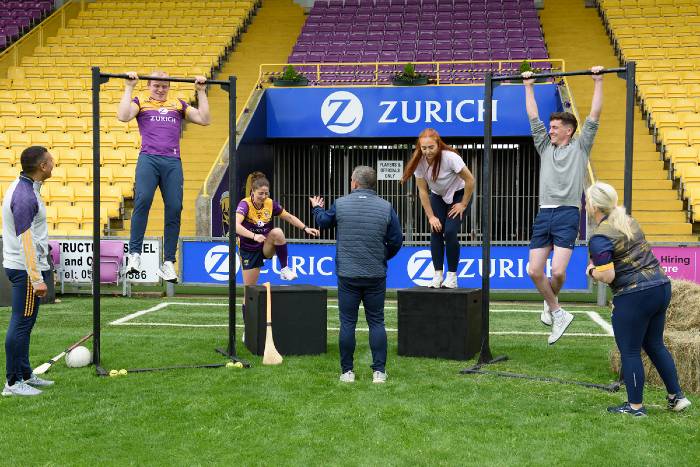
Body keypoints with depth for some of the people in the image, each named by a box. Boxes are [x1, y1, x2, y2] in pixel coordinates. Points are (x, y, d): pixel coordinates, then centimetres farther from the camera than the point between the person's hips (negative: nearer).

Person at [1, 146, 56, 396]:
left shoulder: (22, 187, 12)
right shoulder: (25, 197, -20)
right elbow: (26, 241, -24)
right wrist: (37, 279, -25)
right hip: (27, 268, -11)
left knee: (23, 324, 16)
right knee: (21, 324, -5)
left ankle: (25, 374, 26)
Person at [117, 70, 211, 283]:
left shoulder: (178, 104, 23)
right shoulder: (140, 102, 17)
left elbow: (204, 119, 16)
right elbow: (123, 116, -2)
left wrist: (201, 92, 15)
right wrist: (129, 87, 1)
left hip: (172, 162, 2)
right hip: (148, 158, -2)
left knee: (174, 208, -7)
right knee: (142, 200, -23)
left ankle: (168, 262, -1)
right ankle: (134, 254, -19)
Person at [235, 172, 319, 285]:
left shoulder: (270, 203, -6)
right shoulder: (245, 204, -20)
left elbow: (289, 217, 6)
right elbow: (236, 225, -36)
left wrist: (305, 228, -8)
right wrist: (254, 236, -50)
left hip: (266, 247, 2)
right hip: (248, 251, -2)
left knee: (277, 232, -29)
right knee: (249, 288, -2)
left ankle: (284, 269, -20)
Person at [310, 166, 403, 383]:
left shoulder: (340, 204, -3)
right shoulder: (386, 207, -2)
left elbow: (323, 222, 16)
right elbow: (396, 241, 1)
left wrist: (317, 208, 38)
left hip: (347, 275, -1)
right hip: (376, 276, 1)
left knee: (347, 323, 5)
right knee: (376, 322, 7)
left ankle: (347, 371, 9)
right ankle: (379, 371, 5)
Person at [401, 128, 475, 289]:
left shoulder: (450, 157, -31)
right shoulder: (419, 161, -18)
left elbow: (470, 180, -23)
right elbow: (422, 191, -11)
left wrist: (463, 204, -16)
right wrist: (431, 216, -13)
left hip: (458, 194, -4)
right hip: (437, 196, 4)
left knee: (450, 232, -17)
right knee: (436, 232, -10)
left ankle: (452, 276, -6)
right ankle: (437, 275, -2)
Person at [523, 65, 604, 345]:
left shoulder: (580, 147, 9)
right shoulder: (545, 147, 19)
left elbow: (594, 117, 4)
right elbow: (533, 117, 21)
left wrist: (598, 82, 5)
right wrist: (528, 86, 24)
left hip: (567, 215, -5)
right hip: (544, 214, 5)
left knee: (558, 271, -16)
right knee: (534, 270, -3)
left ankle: (551, 302, 15)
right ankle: (558, 313, 13)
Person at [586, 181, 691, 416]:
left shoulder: (600, 238, -15)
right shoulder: (629, 222, 11)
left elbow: (608, 276, -19)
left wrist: (592, 271, 2)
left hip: (634, 296, -8)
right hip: (661, 285, 9)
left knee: (630, 351, 6)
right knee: (655, 344, 22)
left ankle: (635, 406, 15)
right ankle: (676, 396, 28)